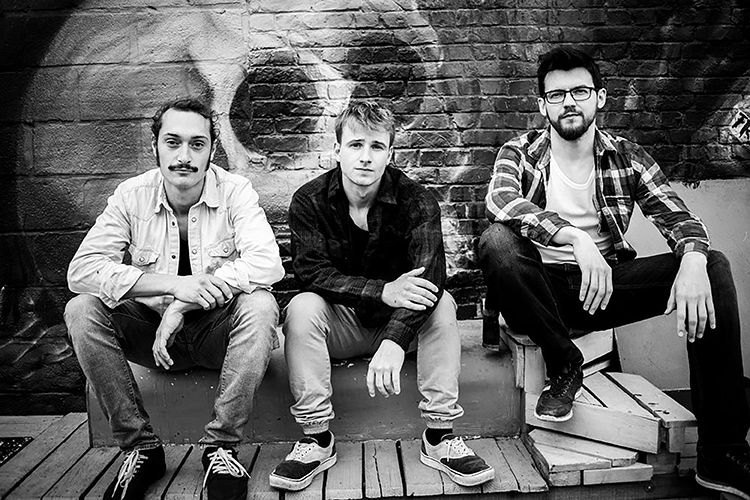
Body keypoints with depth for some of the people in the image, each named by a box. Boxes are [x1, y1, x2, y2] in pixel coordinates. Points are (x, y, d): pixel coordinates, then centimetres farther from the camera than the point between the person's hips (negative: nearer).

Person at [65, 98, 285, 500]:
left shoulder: (235, 191, -12)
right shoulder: (132, 195, -6)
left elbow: (268, 263, -27)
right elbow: (81, 270, -18)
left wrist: (184, 305, -31)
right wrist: (174, 284, -30)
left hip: (218, 331, -2)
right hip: (152, 329, 2)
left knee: (259, 305, -31)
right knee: (81, 310, -20)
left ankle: (221, 445, -18)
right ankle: (140, 445, -10)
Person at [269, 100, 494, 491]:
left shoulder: (416, 201, -15)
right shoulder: (309, 201, -10)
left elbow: (428, 276, -30)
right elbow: (311, 273, -21)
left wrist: (394, 341, -46)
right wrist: (383, 291, -35)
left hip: (400, 323, 0)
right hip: (340, 322, 0)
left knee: (440, 302, -27)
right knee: (302, 306, -28)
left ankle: (440, 436, -19)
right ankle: (316, 439, -19)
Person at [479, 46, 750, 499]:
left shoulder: (627, 157, 7)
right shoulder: (519, 153, -1)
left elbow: (677, 217, -3)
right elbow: (501, 201, -24)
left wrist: (693, 260, -27)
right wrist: (576, 239, -37)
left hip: (606, 285, 3)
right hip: (542, 287, -2)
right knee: (496, 241, -33)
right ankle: (563, 361, -13)